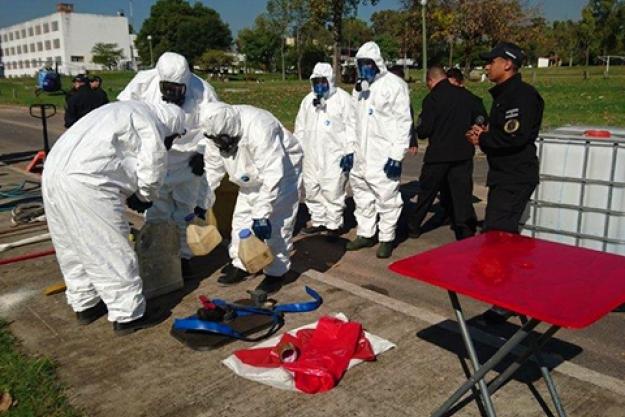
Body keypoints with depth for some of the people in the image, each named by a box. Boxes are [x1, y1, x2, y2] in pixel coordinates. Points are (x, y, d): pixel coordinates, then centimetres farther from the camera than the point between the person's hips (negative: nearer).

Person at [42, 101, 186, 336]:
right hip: (84, 182, -10)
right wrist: (145, 198, 15)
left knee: (73, 248, 20)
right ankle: (128, 316, 10)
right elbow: (152, 173, -5)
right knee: (111, 252, 0)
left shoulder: (128, 113, 26)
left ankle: (85, 305, 34)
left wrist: (131, 195, 20)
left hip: (55, 173, 10)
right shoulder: (151, 125, -4)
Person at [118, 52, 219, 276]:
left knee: (185, 214, 10)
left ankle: (184, 256, 25)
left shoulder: (202, 92, -18)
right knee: (156, 214, 7)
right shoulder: (143, 83, -15)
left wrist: (201, 152, -11)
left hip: (187, 162, -1)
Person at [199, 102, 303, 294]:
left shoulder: (259, 129, -38)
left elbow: (272, 175, -38)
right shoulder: (217, 130, -16)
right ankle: (240, 265, 25)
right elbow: (212, 168, -3)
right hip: (252, 179, 7)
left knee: (276, 225, -6)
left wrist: (261, 214, -37)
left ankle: (276, 272, 11)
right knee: (241, 219, 10)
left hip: (282, 171, -7)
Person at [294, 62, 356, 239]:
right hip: (311, 155, 6)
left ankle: (334, 224, 10)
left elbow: (351, 126, -8)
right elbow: (300, 127, 18)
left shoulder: (343, 98, -5)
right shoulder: (308, 100, 13)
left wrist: (350, 152, -13)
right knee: (312, 190, 12)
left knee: (333, 191, -4)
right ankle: (318, 221, 27)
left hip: (334, 155, -6)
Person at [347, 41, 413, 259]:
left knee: (387, 198, -1)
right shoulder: (360, 86, 15)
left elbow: (403, 122, -13)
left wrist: (397, 155, -17)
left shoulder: (394, 85, -8)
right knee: (362, 195, 15)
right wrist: (349, 149, 14)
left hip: (384, 156, -7)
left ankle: (386, 238, 13)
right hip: (361, 155, 7)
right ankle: (365, 234, 28)